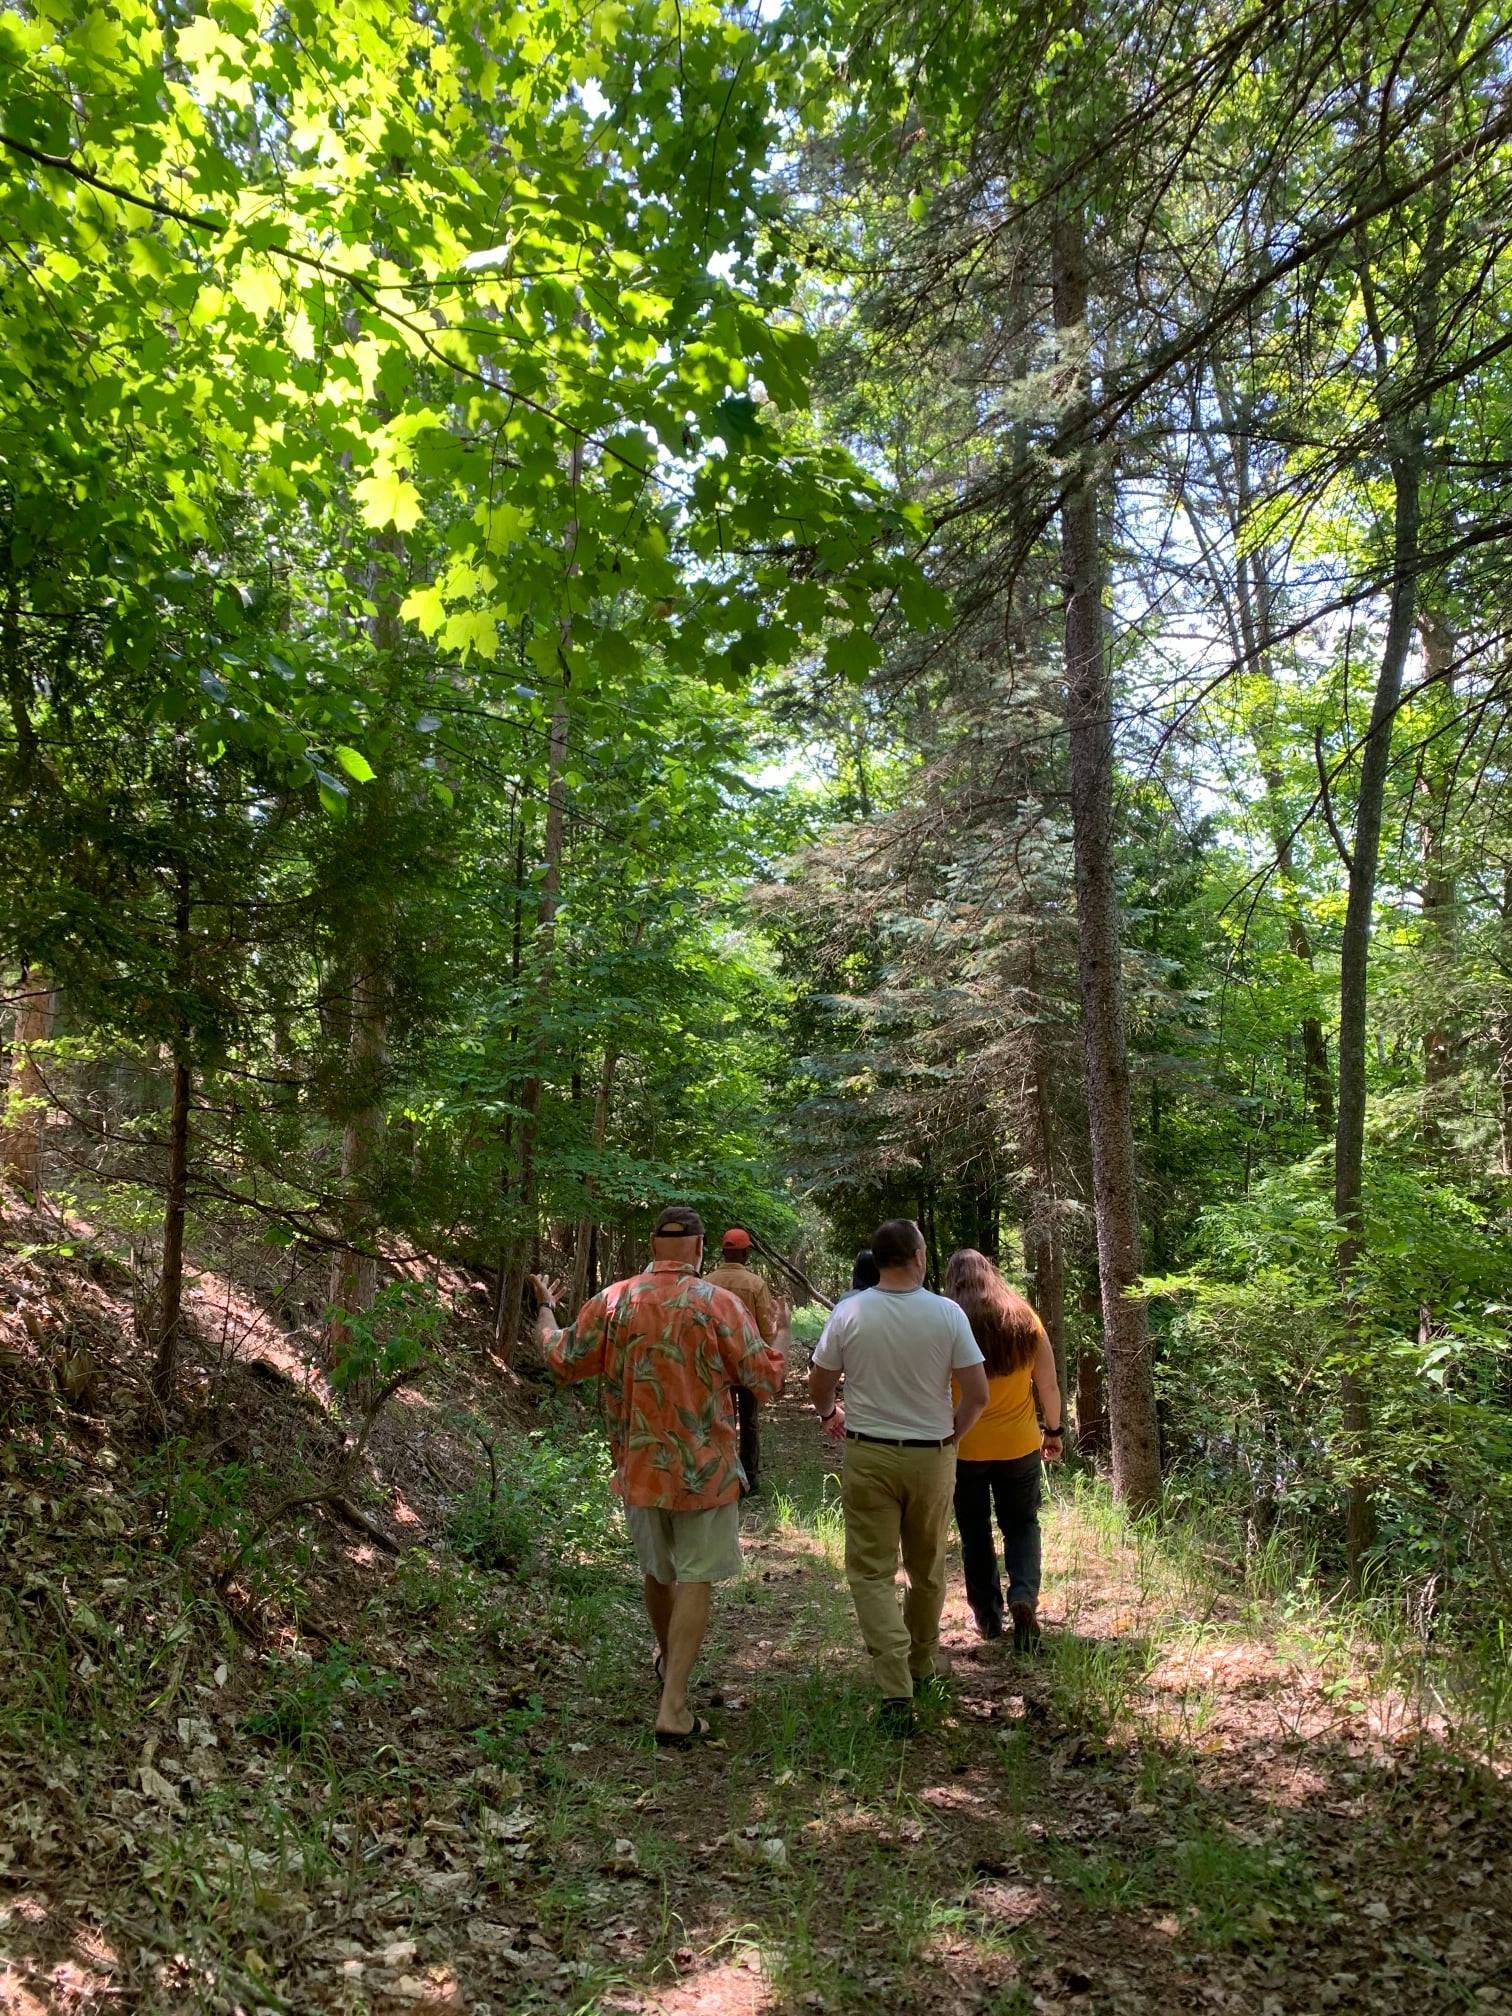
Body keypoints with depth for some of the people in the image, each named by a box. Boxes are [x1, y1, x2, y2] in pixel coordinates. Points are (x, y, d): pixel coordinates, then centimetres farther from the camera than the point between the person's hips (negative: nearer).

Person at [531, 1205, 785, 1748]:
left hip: (638, 1467, 4)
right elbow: (766, 1379, -8)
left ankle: (669, 1659, 47)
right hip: (703, 1468, -4)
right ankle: (673, 1708, 0)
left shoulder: (612, 1301, -6)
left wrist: (545, 1310, 24)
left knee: (656, 1570, 23)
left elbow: (561, 1360, 7)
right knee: (695, 1581, 5)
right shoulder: (718, 1303, -14)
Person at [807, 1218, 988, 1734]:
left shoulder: (848, 1312, -10)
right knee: (927, 1569, 20)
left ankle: (896, 1688, -7)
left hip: (867, 1455, -1)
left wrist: (829, 1413, 22)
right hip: (931, 1458, 1)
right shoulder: (947, 1314, -10)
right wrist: (951, 1434, 9)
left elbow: (819, 1385, 0)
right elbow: (978, 1394, -9)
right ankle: (922, 1662, 38)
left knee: (872, 1572, 3)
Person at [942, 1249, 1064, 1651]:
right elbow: (1049, 1385, 1)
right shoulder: (1025, 1320, -5)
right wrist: (1054, 1431, 15)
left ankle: (987, 1616, 23)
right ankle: (1024, 1596, -4)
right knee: (1021, 1525, 18)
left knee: (974, 1532, 16)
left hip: (963, 1448, -1)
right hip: (1020, 1446, 2)